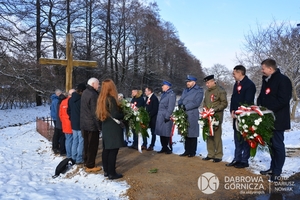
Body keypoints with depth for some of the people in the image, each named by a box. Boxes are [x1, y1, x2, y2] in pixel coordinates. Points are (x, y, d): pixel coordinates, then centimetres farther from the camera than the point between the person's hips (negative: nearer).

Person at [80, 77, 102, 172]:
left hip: (84, 123, 9)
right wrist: (99, 126, -16)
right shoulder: (93, 94, -19)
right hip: (92, 124, -9)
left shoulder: (84, 93, 11)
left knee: (86, 143, 18)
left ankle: (86, 161, 29)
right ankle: (90, 166, 8)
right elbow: (95, 112, -21)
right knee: (92, 145, 1)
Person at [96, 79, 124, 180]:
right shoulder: (111, 99, -18)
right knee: (113, 150, -1)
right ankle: (111, 173, 6)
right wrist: (124, 114, -3)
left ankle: (106, 171, 24)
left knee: (106, 149, 14)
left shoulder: (101, 98, 8)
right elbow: (115, 114, -23)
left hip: (106, 126, 9)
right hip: (113, 127, -8)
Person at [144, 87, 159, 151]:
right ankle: (144, 144, 17)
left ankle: (151, 146, 12)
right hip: (148, 117, 7)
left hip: (153, 118, -7)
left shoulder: (154, 98, -15)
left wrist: (149, 116, -19)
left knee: (153, 132, 4)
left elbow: (155, 109, -19)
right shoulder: (147, 98, 11)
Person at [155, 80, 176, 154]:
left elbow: (171, 107, -16)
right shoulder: (163, 94, 17)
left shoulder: (171, 94, -9)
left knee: (166, 134, -3)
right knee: (161, 133, 11)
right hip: (160, 117, 9)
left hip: (166, 117, -9)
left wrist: (167, 116, -19)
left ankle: (169, 149, 9)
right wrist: (159, 115, 17)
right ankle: (164, 148, 21)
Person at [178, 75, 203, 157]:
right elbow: (180, 100, 15)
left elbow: (196, 103, -15)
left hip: (192, 115, -7)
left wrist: (185, 107, -19)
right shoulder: (185, 90, 19)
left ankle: (192, 152, 11)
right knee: (186, 133, 12)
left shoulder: (199, 91, -4)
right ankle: (187, 151, 21)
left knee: (192, 133, 1)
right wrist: (180, 104, -8)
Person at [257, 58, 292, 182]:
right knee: (271, 144, 16)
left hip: (277, 119, -8)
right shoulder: (266, 80, 12)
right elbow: (262, 96, 19)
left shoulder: (283, 80, -13)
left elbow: (283, 100, -21)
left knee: (278, 145, 1)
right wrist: (259, 106, 1)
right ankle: (273, 167, 29)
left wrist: (268, 109, -21)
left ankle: (277, 172, 11)